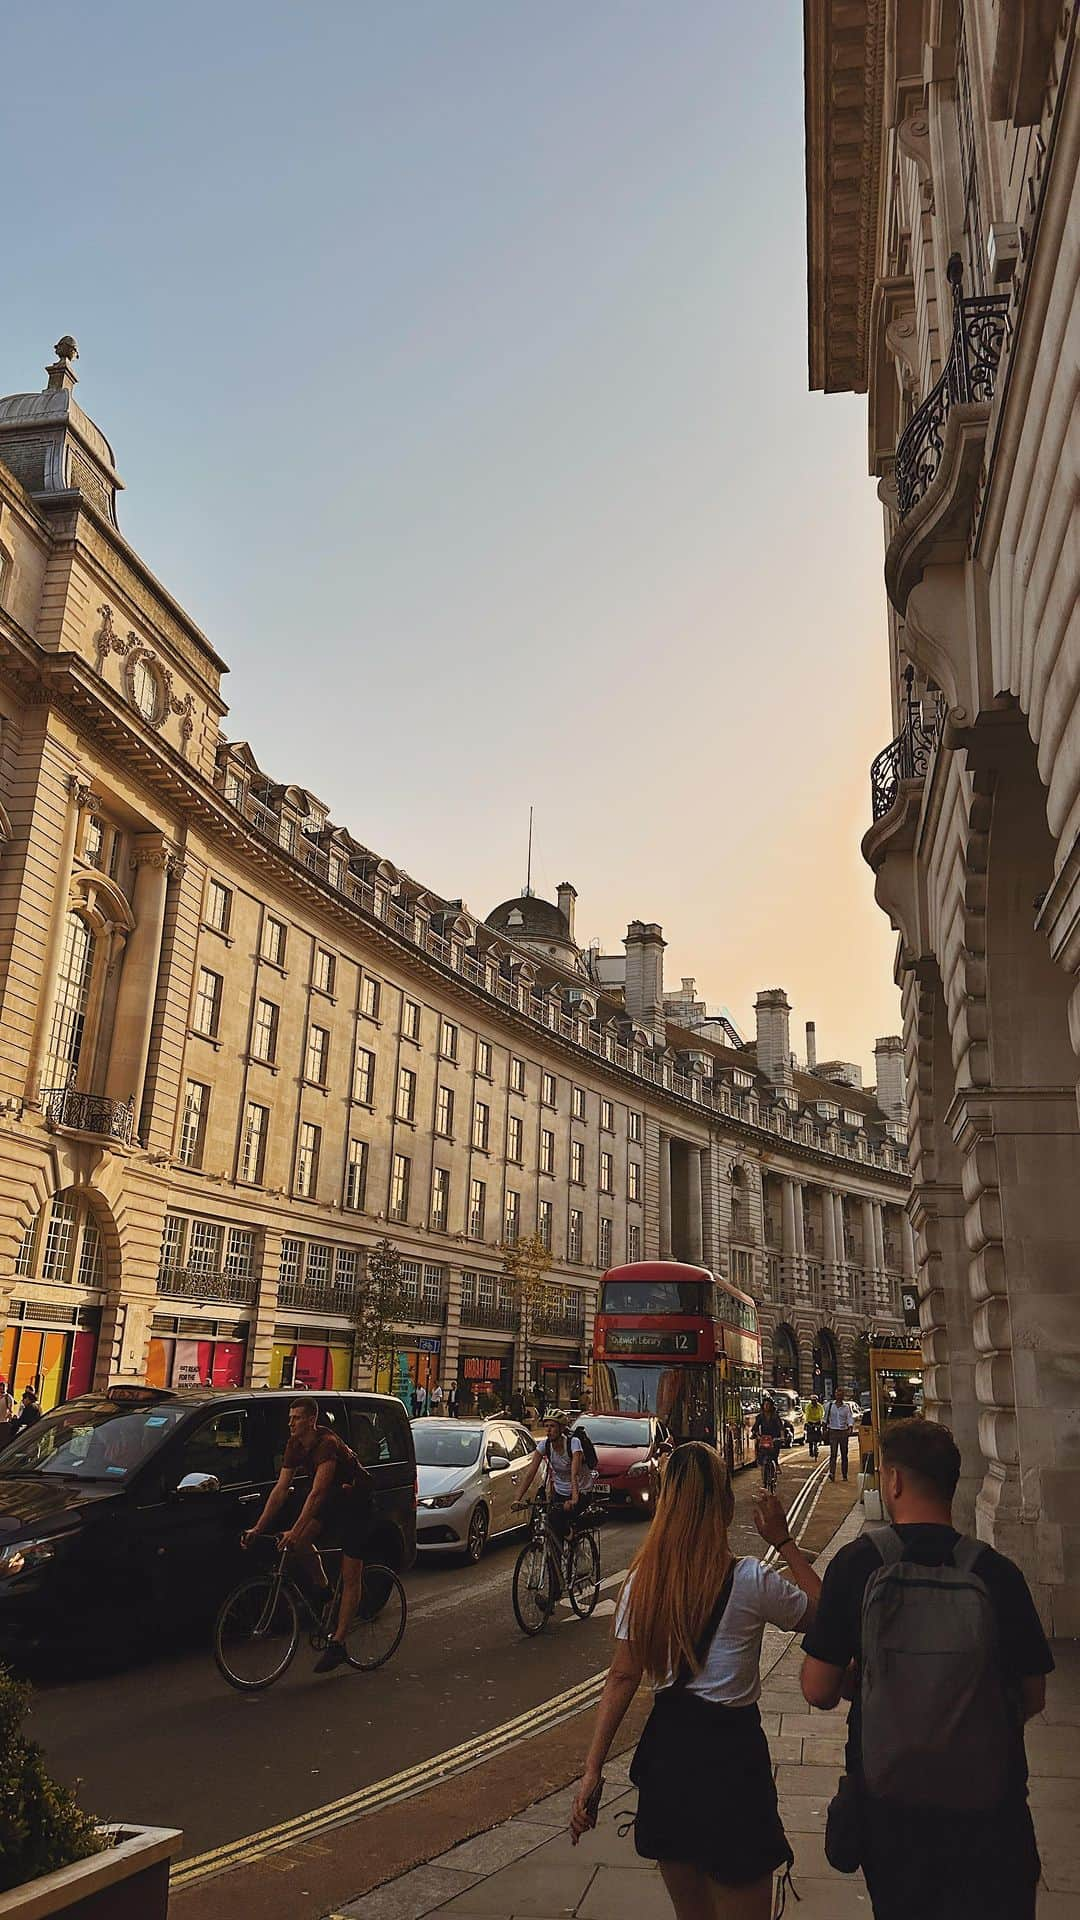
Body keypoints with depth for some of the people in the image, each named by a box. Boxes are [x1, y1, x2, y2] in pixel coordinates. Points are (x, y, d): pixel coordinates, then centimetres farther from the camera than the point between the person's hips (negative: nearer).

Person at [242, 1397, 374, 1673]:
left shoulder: (327, 1445, -30)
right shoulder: (295, 1446, -6)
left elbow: (316, 1492, -36)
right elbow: (280, 1489, -5)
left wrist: (294, 1531, -42)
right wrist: (258, 1527, -12)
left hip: (356, 1504, -7)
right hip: (332, 1501, 7)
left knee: (350, 1577, -7)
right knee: (300, 1541, -18)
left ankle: (338, 1644, -1)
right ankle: (322, 1589, 5)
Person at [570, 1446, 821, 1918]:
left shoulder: (644, 1581, -3)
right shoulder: (750, 1581, -16)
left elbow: (622, 1676, -2)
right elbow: (820, 1610, -1)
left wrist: (593, 1770, 1)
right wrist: (784, 1542, 4)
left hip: (665, 1745, 5)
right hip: (730, 1749, -5)